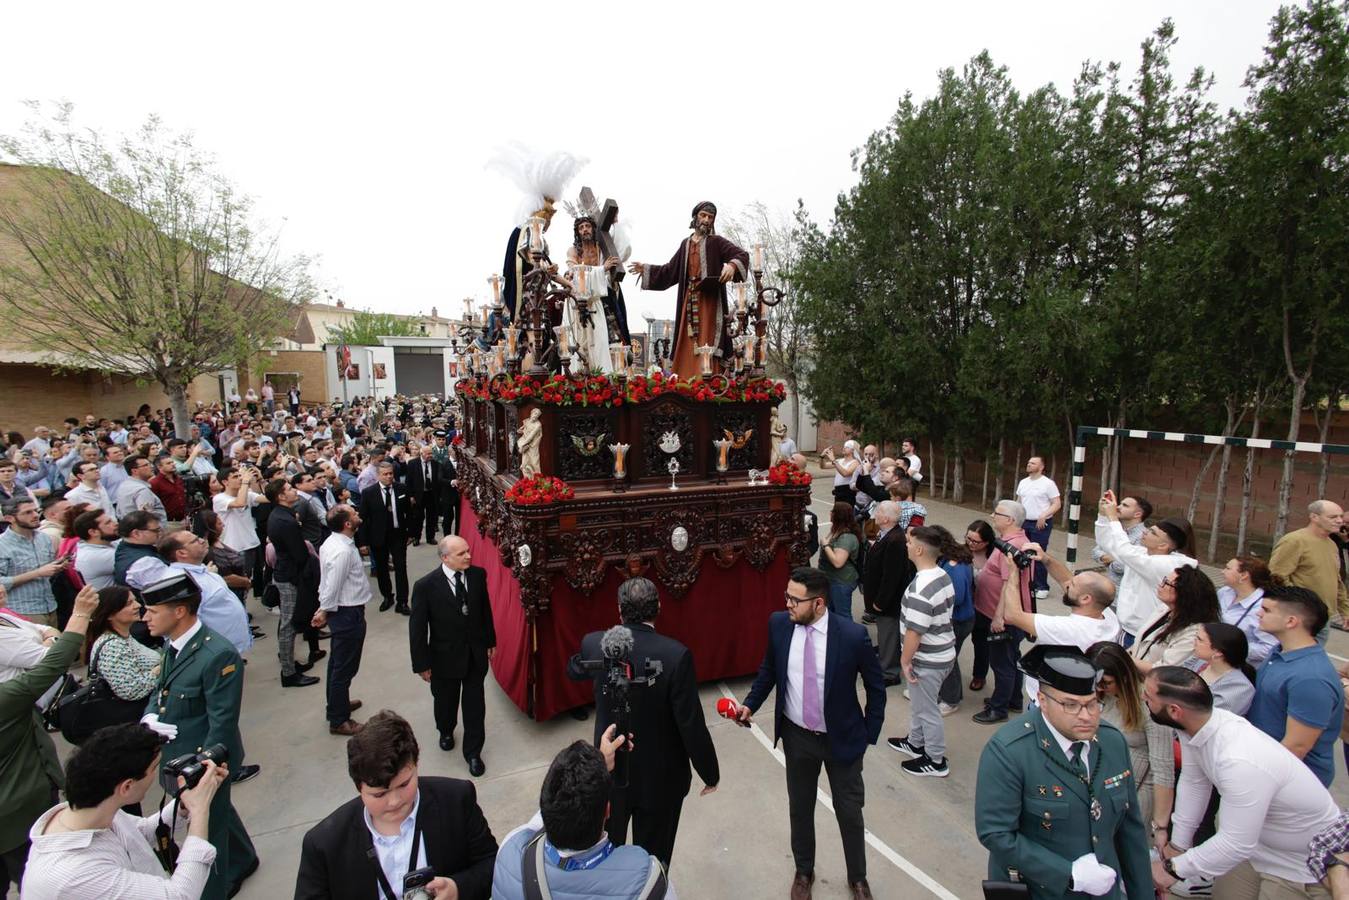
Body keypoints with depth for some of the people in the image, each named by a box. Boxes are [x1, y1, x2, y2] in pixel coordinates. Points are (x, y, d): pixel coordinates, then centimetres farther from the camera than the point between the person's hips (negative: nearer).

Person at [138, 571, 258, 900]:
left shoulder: (219, 655, -30)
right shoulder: (173, 643, -3)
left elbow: (223, 724, -24)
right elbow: (161, 688, 12)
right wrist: (149, 717, -7)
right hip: (177, 754, 9)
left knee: (205, 832, 12)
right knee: (218, 810, 29)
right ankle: (242, 860, 54)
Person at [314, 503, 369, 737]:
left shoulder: (332, 542, 3)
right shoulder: (343, 551, -28)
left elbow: (328, 583, 10)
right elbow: (332, 586, -22)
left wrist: (324, 609, 15)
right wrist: (324, 611, -6)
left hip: (339, 610, 10)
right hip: (348, 613, -10)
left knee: (337, 662, 25)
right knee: (345, 666, 5)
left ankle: (338, 704, 44)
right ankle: (338, 720, 19)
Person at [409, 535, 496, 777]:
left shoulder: (478, 574, -13)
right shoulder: (426, 585, -22)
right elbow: (417, 628, -14)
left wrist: (490, 641, 9)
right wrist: (422, 664, -8)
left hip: (476, 653, 2)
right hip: (445, 656, -1)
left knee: (475, 705, 11)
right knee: (445, 701, 24)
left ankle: (473, 752, 31)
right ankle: (446, 731, 55)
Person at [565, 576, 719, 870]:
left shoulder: (594, 644, -16)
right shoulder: (676, 655, -27)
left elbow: (574, 671, 8)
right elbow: (692, 726, -21)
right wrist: (710, 772, -5)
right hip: (661, 778, -3)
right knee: (652, 858, 19)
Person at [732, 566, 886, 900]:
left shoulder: (853, 635, -24)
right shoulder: (778, 624, -15)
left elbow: (876, 687, -8)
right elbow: (769, 669, 3)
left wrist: (869, 736, -4)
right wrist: (750, 704, -7)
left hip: (842, 738, -2)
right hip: (796, 736, 3)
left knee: (849, 812, 18)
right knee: (800, 808, 21)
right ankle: (803, 872, 48)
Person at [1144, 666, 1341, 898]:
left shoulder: (1239, 762, -41)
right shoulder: (1193, 725, -18)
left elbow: (1236, 845, -31)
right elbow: (1193, 785, -4)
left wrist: (1173, 869, -20)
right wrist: (1177, 844, 4)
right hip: (1258, 840, 6)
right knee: (1222, 893, 16)